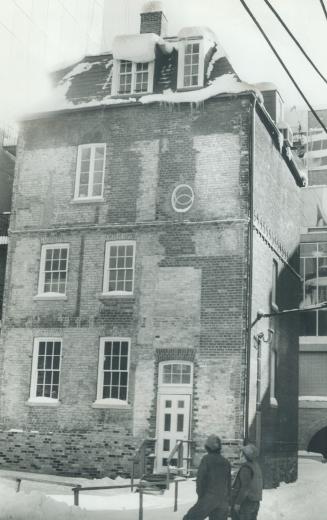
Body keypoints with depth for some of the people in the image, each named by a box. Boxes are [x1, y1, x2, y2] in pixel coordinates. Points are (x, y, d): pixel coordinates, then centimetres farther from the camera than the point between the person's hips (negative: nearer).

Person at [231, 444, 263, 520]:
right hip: (255, 502, 9)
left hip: (246, 502, -9)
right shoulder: (256, 466, 10)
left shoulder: (246, 468, -18)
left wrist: (237, 503, -17)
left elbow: (245, 487, -22)